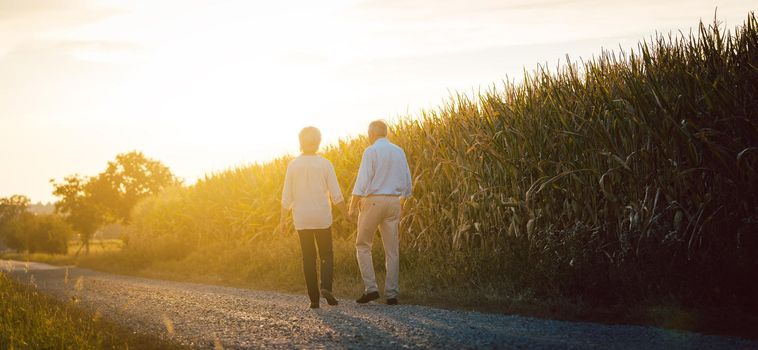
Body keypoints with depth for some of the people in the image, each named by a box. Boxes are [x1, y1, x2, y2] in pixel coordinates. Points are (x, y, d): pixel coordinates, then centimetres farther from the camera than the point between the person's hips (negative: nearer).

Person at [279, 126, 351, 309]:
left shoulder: (293, 165, -2)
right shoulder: (325, 164, -5)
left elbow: (287, 196, -1)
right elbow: (336, 195, -6)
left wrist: (283, 220, 7)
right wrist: (347, 214, 5)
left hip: (302, 218, 1)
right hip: (322, 217, -1)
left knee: (308, 258, 8)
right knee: (326, 254, 11)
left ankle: (314, 298, 3)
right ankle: (326, 287, -13)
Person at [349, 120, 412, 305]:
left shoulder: (371, 152, -8)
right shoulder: (399, 152, 10)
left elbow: (362, 182, -13)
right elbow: (406, 184, 13)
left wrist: (352, 206, -7)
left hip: (372, 201, -5)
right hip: (393, 203, 5)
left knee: (363, 246, 7)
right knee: (392, 250, 6)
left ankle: (371, 288, -5)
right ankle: (391, 294, 5)